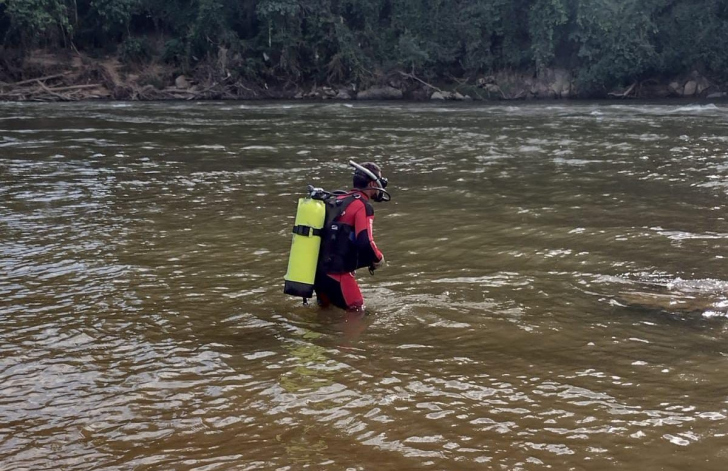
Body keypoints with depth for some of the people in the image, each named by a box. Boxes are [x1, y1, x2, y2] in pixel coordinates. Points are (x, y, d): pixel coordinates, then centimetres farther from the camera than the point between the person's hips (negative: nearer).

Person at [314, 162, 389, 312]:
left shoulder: (337, 200, 13)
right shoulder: (363, 206, -13)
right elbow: (365, 243, -23)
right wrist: (378, 259, -4)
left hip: (318, 272, 8)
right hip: (337, 274, -8)